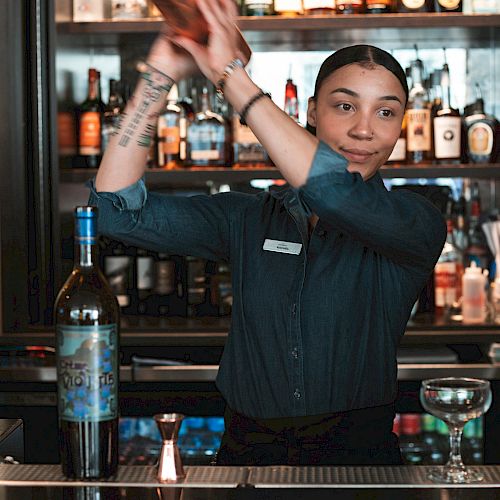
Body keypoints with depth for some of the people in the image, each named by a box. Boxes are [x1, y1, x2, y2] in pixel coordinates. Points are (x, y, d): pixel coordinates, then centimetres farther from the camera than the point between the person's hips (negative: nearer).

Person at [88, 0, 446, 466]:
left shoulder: (418, 223, 0)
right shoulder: (248, 218, 9)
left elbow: (338, 196, -21)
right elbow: (119, 209, 0)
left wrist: (230, 75, -19)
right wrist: (159, 75, -7)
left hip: (358, 457, -2)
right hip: (247, 453, 3)